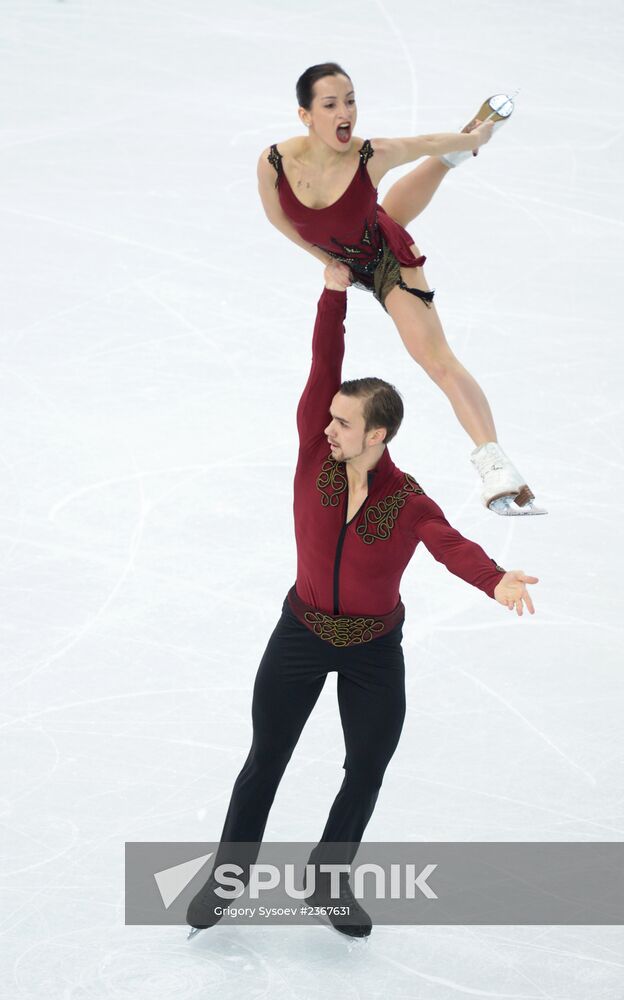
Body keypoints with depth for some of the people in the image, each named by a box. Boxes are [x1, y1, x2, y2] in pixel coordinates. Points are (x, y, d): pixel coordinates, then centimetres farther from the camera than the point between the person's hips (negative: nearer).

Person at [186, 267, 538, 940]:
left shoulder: (408, 502, -19)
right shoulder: (315, 454, -14)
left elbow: (451, 545, -37)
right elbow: (324, 367, -22)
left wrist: (496, 581, -58)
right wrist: (334, 289, -29)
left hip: (374, 651, 0)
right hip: (302, 633, 1)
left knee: (367, 769, 11)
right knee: (266, 759, 11)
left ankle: (327, 878, 34)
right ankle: (228, 873, 29)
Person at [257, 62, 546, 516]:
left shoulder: (372, 155, -39)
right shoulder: (274, 162, -35)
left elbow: (426, 143, -19)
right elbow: (276, 216, -12)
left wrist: (475, 137, -1)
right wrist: (327, 258, -10)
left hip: (385, 258, -5)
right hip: (342, 261, 5)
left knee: (438, 359, -16)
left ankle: (494, 462, -17)